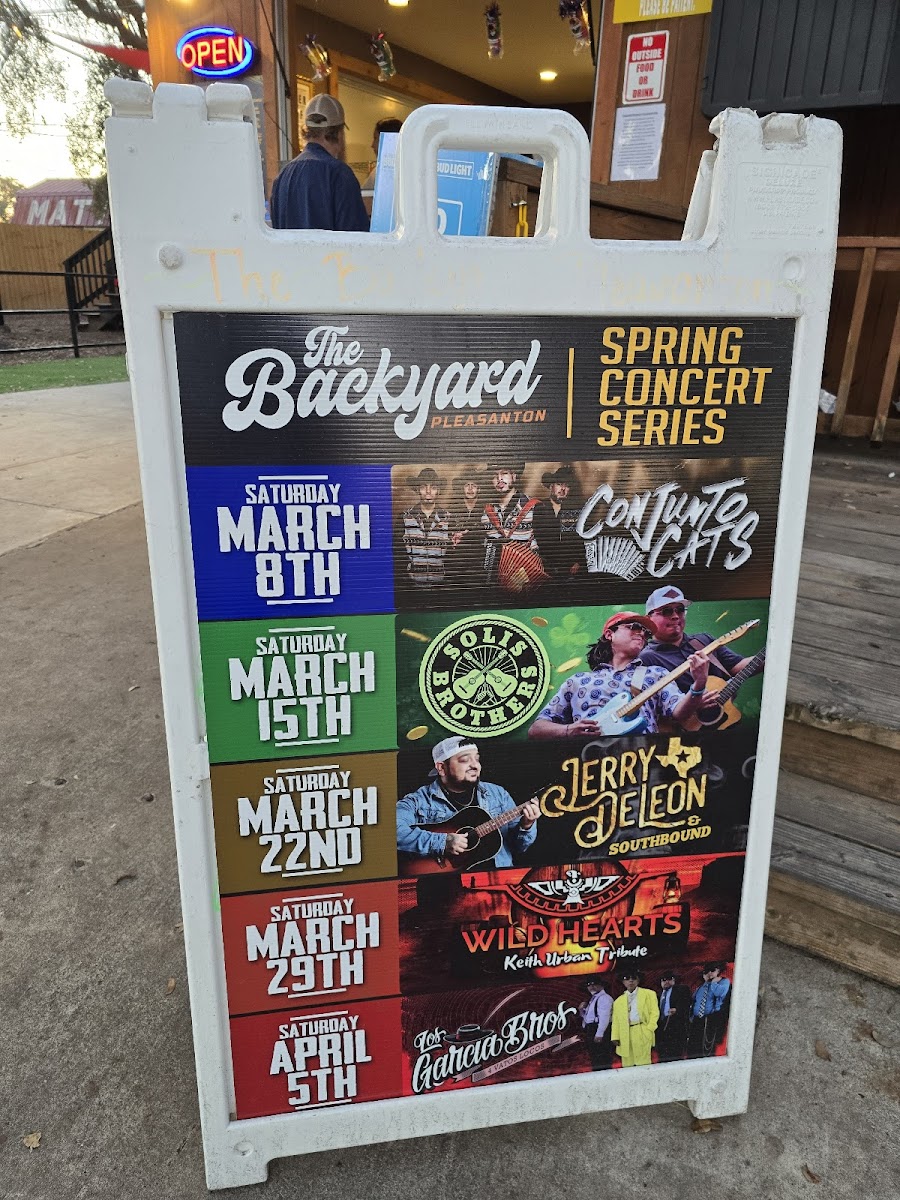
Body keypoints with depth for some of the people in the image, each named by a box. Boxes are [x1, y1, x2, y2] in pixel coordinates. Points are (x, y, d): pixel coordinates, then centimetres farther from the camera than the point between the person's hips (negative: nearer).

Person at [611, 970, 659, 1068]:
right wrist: (615, 1037, 1)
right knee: (627, 1065, -1)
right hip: (625, 1035, 3)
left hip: (643, 1033, -3)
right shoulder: (618, 1001, 19)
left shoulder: (649, 994, 13)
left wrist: (649, 1029, -9)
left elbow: (654, 1012, 4)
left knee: (643, 1065, -8)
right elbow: (615, 1020, 13)